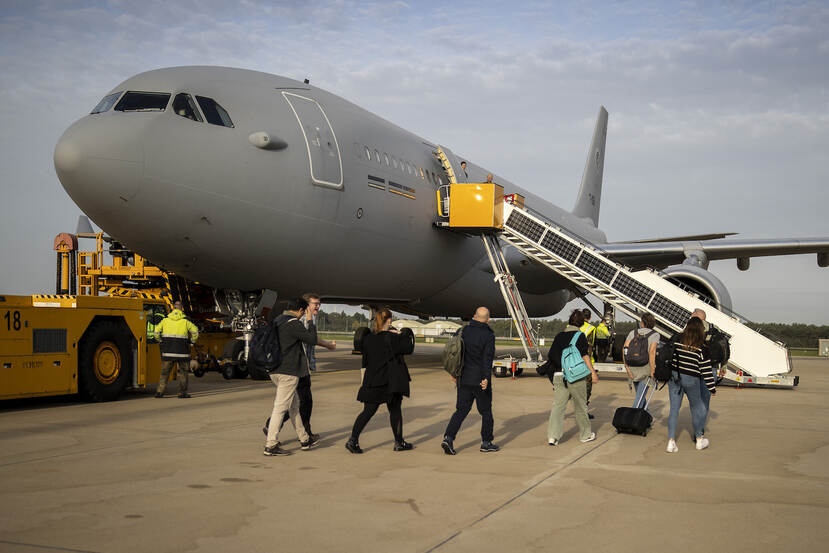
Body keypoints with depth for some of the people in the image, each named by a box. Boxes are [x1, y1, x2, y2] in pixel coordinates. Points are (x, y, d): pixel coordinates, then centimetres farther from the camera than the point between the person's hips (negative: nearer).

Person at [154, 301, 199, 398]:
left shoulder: (165, 319, 6)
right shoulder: (185, 321, -1)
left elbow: (157, 330, 5)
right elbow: (195, 331, -4)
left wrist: (161, 341, 17)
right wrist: (192, 342, 10)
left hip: (168, 350, 2)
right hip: (182, 350, -2)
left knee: (165, 371, 7)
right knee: (183, 371, 6)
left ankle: (160, 391, 0)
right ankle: (182, 392, 4)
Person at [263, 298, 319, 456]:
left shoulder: (277, 321, 12)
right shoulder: (294, 324, -16)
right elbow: (312, 339, -11)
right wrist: (310, 322, 2)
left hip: (275, 371, 10)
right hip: (288, 372, -10)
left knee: (294, 405, 17)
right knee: (280, 408, -6)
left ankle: (304, 439, 26)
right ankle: (271, 445, -4)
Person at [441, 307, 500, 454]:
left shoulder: (465, 330, 5)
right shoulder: (489, 335, -10)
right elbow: (488, 358, -18)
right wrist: (486, 378, -22)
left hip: (464, 378, 4)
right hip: (480, 379, -4)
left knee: (461, 410, 7)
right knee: (486, 411, 11)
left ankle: (448, 438, -8)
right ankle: (486, 443, 17)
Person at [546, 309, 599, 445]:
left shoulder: (559, 336, 10)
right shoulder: (579, 335, -4)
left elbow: (550, 356, 12)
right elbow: (584, 356, -11)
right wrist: (593, 372, -9)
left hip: (559, 376, 3)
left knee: (557, 405, 1)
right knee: (580, 406, 11)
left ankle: (553, 436, -10)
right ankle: (585, 435, 25)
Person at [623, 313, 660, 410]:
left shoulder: (633, 332, 6)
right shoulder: (655, 335, -3)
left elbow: (625, 348, -4)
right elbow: (651, 351, -17)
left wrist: (627, 367, -1)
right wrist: (652, 370, -16)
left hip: (633, 368, 4)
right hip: (645, 370, -4)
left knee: (640, 394, 22)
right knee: (640, 396, -1)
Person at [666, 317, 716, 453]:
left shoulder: (678, 340, -2)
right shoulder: (701, 348, -11)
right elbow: (706, 369, -9)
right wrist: (712, 387, -1)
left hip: (674, 376, 3)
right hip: (691, 380, -3)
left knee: (674, 409, 5)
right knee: (696, 407, 16)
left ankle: (671, 441, -1)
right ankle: (699, 439, 28)